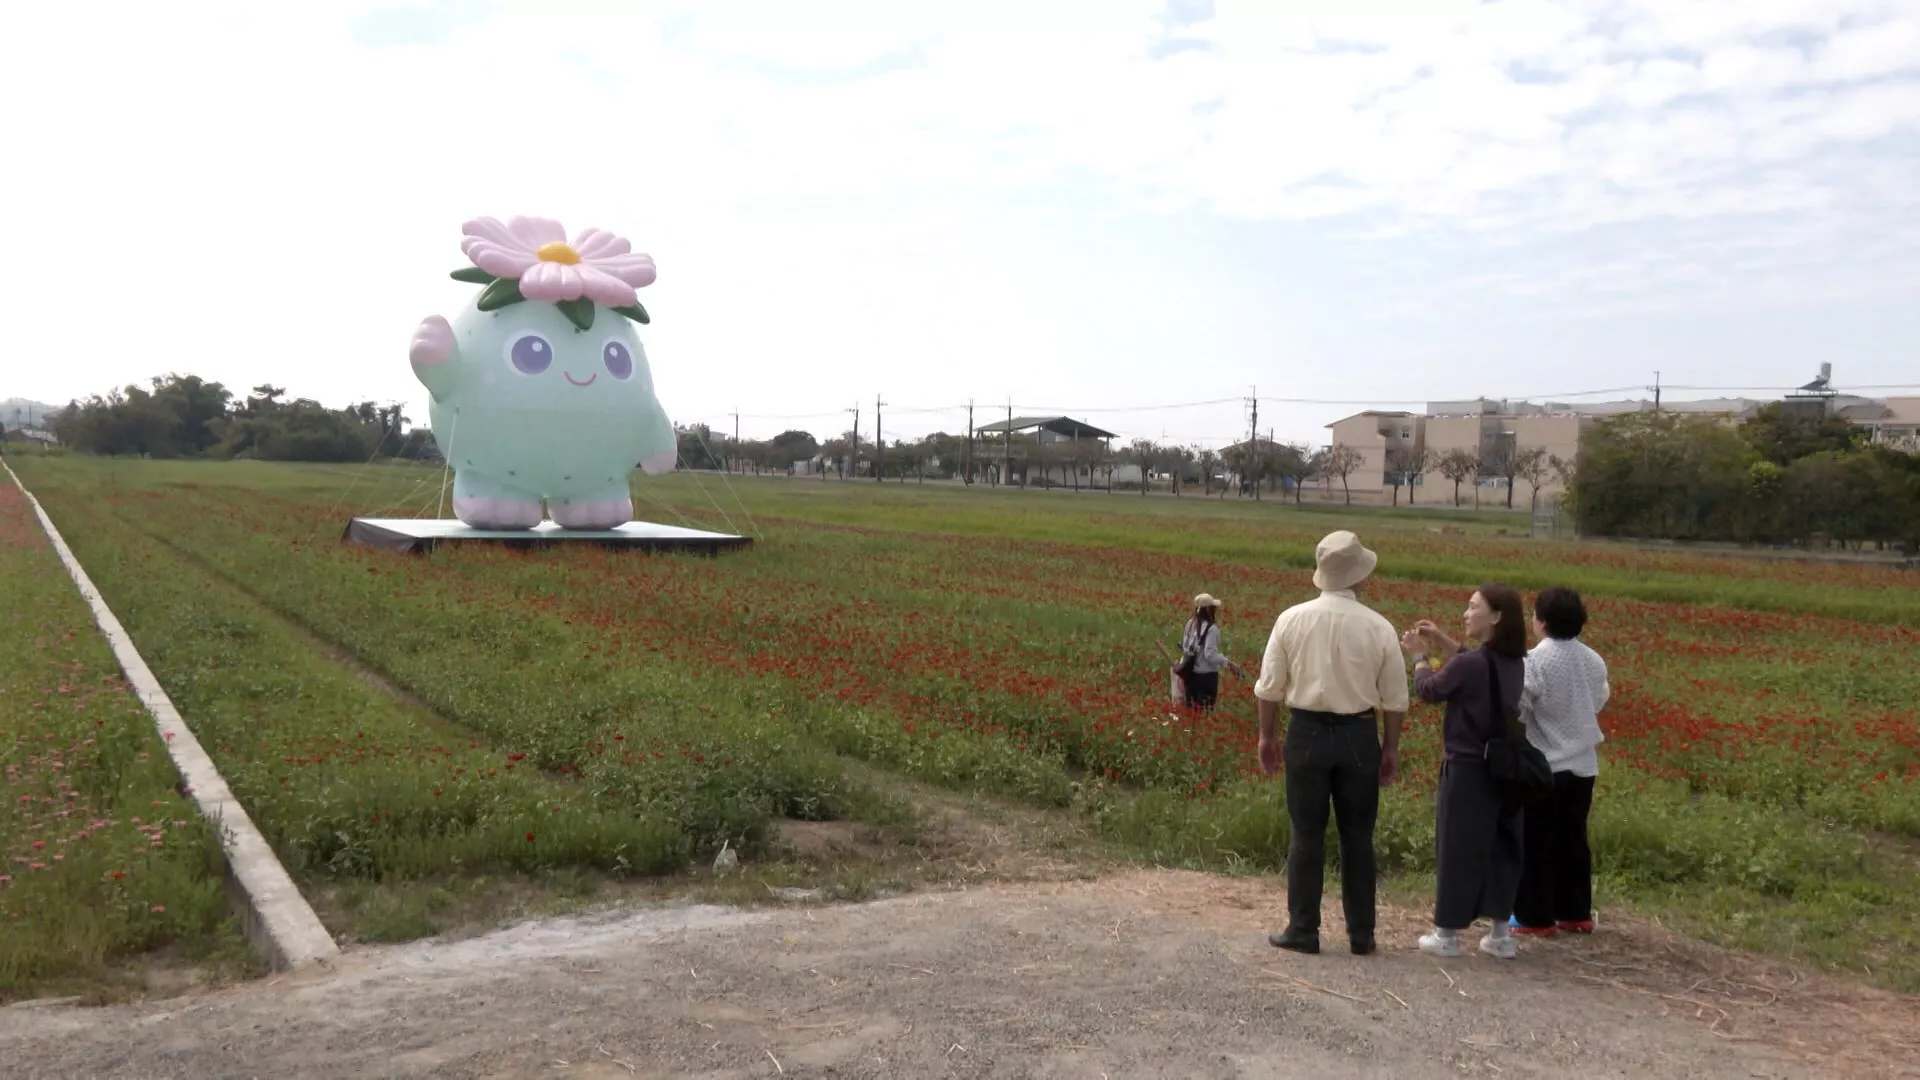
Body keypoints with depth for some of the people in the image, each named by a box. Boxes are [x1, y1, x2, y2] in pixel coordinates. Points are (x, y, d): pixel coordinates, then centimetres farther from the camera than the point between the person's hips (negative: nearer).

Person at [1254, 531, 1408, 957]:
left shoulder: (1292, 619, -6)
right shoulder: (1379, 627, -5)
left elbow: (1269, 687, -2)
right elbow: (1395, 699, 0)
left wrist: (1267, 736, 11)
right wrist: (1390, 748, 13)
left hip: (1307, 733, 0)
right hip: (1359, 737, 1)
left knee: (1307, 834, 8)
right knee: (1357, 836, 12)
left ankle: (1302, 930, 12)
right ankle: (1361, 934, 19)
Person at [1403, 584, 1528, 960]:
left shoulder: (1469, 664, -23)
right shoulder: (1514, 663, 1)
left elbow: (1428, 690, -7)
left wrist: (1419, 656, 10)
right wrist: (1442, 642, 14)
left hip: (1468, 770, -7)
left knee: (1458, 850, 4)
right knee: (1499, 848, 15)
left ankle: (1447, 935, 15)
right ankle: (1500, 935, 23)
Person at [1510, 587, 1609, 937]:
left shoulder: (1535, 661, -18)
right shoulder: (1594, 661, 1)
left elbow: (1517, 707, -18)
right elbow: (1599, 702, 15)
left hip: (1543, 764, -6)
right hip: (1582, 763, 6)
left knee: (1535, 843, 4)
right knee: (1573, 839, 15)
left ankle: (1535, 917, 10)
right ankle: (1576, 913, 23)